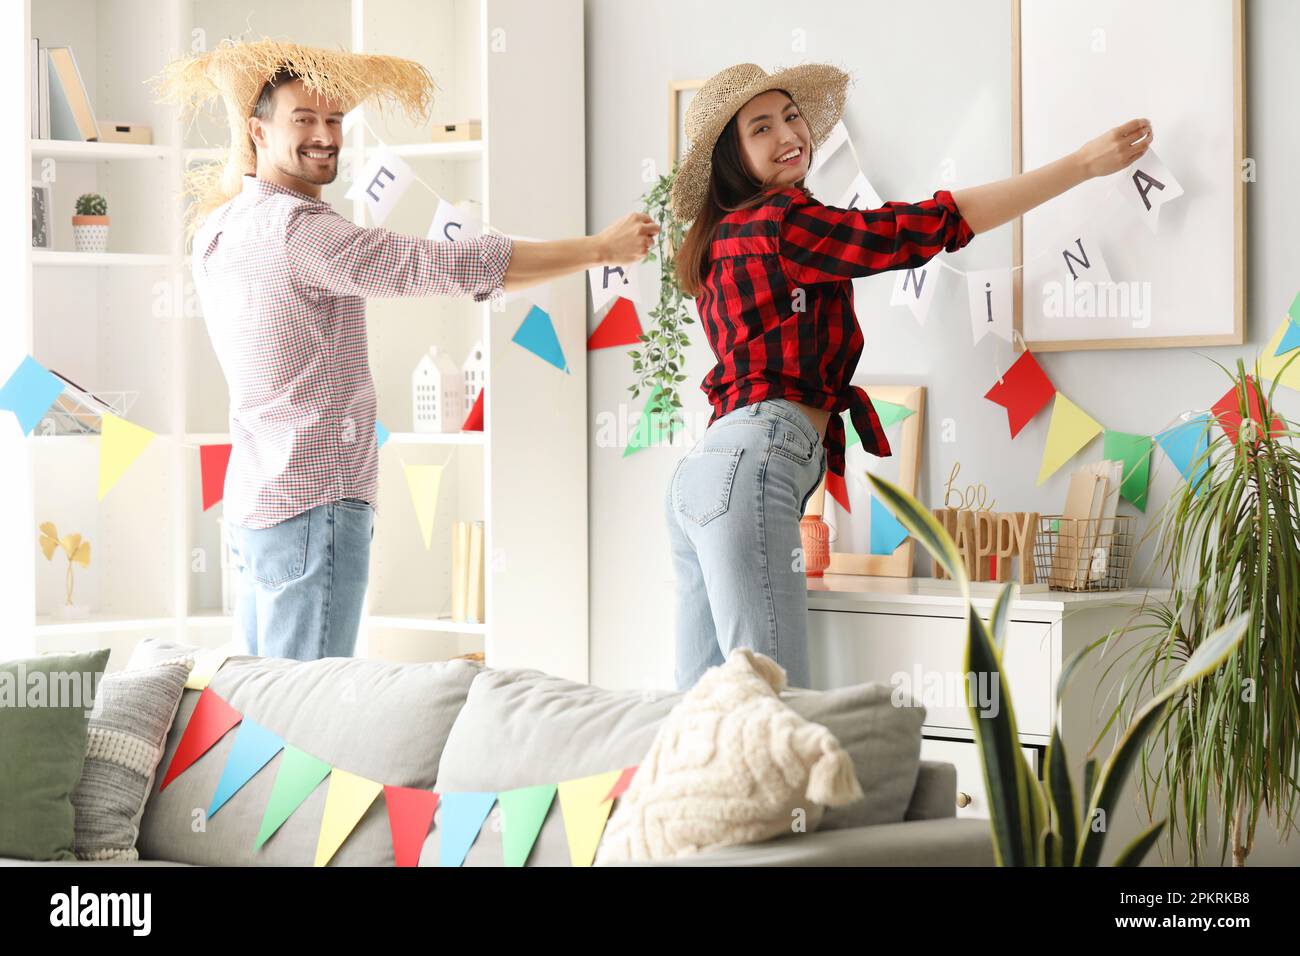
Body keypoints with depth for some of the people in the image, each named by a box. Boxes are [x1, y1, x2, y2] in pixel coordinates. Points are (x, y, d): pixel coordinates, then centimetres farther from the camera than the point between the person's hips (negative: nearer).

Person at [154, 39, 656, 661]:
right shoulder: (293, 225, -15)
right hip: (313, 500, -10)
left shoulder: (220, 229, 14)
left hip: (254, 502, 10)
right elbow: (453, 266, -19)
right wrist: (600, 249, -13)